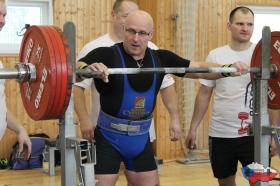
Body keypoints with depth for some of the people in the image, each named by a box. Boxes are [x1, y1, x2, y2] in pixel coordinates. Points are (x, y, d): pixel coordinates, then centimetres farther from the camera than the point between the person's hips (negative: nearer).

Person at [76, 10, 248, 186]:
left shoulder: (160, 58, 2)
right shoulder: (106, 55, -13)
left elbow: (198, 69, 7)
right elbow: (74, 69, -29)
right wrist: (87, 69, -52)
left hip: (141, 139, 5)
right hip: (109, 138, -5)